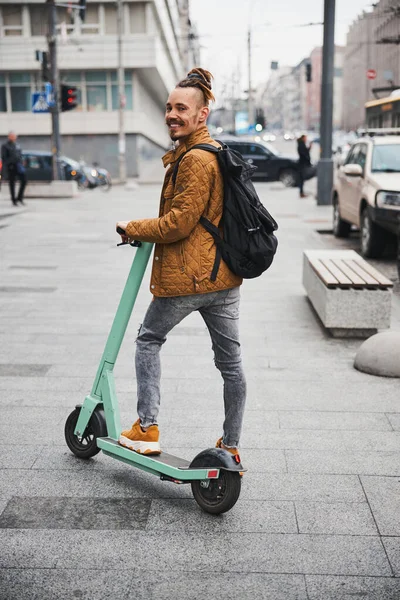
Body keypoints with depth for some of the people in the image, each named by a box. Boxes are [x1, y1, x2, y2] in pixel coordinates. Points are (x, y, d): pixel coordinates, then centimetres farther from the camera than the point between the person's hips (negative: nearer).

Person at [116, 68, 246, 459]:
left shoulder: (194, 159, -16)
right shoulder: (216, 151, 17)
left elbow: (179, 222, -18)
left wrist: (134, 229, -4)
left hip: (186, 277, -9)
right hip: (224, 275, 9)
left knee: (149, 339, 12)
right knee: (230, 360, 12)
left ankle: (147, 429, 15)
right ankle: (231, 449, 25)